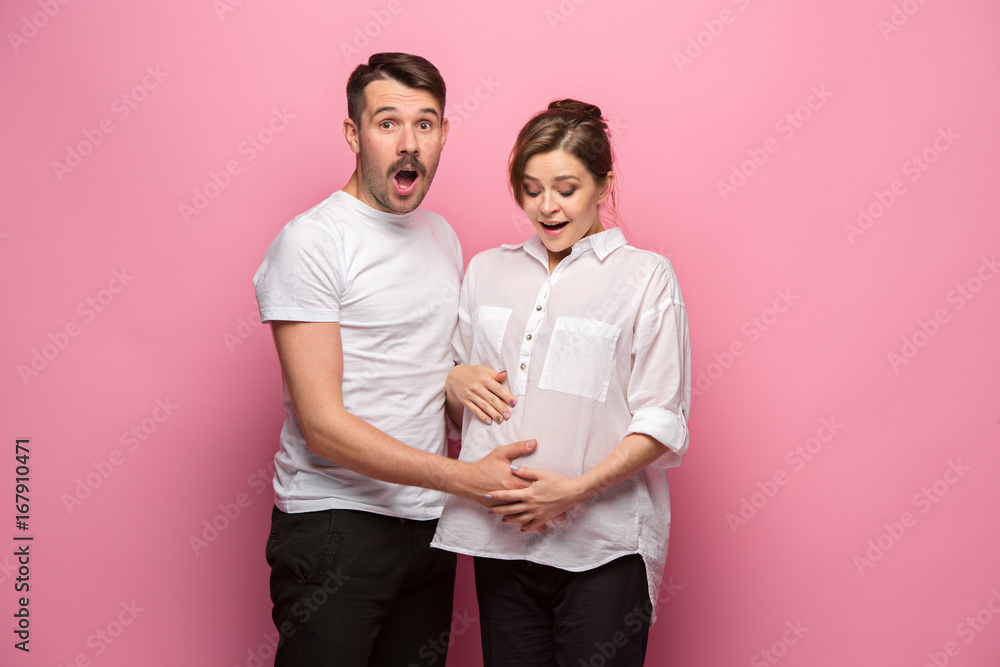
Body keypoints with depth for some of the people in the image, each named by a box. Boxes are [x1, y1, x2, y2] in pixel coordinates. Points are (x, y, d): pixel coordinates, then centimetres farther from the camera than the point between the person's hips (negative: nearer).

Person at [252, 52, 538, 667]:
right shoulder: (312, 241, -11)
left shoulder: (443, 237, 12)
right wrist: (467, 478, -19)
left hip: (429, 522, 7)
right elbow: (323, 425, -17)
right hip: (334, 523, -6)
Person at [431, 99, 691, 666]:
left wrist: (576, 489, -17)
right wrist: (455, 383, -3)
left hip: (603, 545, -3)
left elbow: (662, 422, -6)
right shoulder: (487, 270, 13)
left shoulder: (645, 276, 0)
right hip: (501, 537, 4)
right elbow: (456, 405, 20)